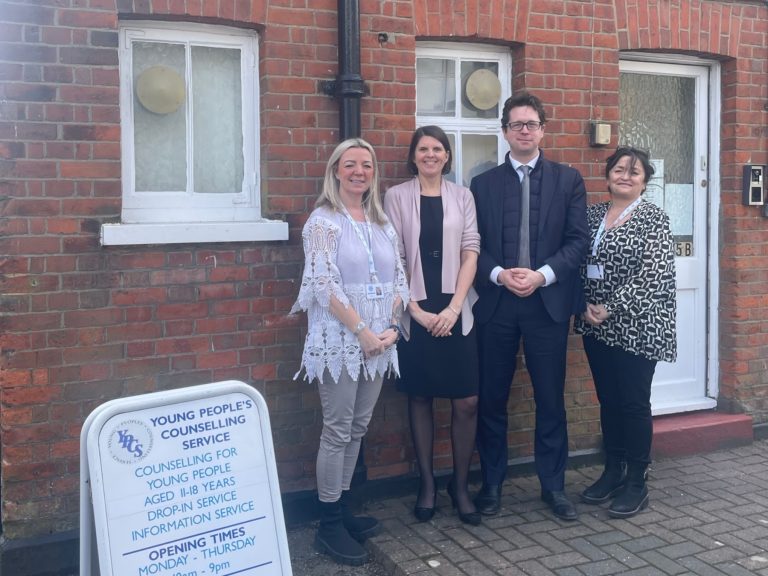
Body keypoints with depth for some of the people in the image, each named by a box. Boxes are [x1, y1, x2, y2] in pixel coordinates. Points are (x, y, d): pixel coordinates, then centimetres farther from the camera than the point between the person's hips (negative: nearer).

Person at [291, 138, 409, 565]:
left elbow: (399, 278, 11)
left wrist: (391, 326, -3)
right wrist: (362, 331, -18)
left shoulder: (383, 221, 12)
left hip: (380, 339, 6)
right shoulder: (324, 221, -7)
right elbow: (324, 285, -16)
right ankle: (330, 525, 10)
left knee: (358, 428, 13)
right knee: (337, 431, -1)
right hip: (340, 340, -6)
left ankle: (344, 508, 26)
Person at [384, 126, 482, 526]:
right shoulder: (397, 196, 3)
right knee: (420, 398, 7)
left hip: (457, 311, 1)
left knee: (466, 402, -2)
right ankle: (426, 484, 20)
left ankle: (461, 485, 15)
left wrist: (453, 307, -8)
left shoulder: (462, 196, 8)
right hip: (415, 312, -1)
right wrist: (416, 310, -9)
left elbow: (470, 252, 3)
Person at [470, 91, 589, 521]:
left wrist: (542, 275, -14)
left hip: (548, 303, 0)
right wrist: (500, 275, -14)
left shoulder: (568, 179, 7)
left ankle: (554, 485, 21)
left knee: (551, 398, 6)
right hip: (496, 304, 1)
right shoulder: (483, 183, 8)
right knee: (492, 398, 7)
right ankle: (492, 483, 22)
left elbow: (579, 240, 0)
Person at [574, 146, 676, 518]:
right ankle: (612, 472, 27)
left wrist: (610, 308, -17)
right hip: (597, 326, 5)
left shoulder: (654, 219, -6)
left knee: (634, 403, 2)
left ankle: (636, 483, 15)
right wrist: (586, 306, -4)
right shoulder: (592, 214, 10)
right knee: (608, 400, 13)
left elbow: (654, 275, -15)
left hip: (637, 327, -5)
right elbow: (579, 263, 11)